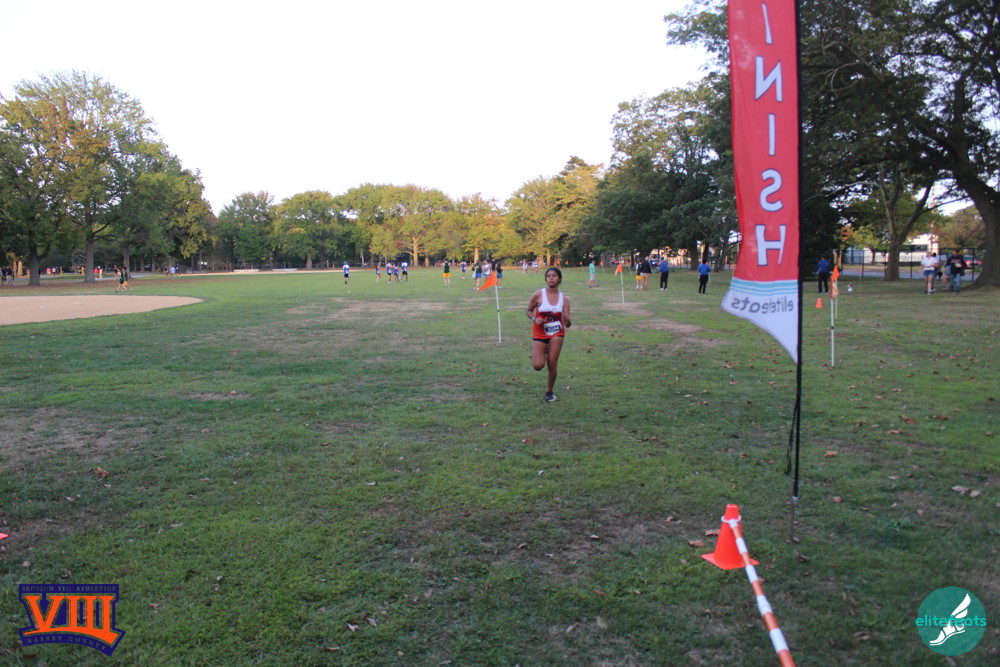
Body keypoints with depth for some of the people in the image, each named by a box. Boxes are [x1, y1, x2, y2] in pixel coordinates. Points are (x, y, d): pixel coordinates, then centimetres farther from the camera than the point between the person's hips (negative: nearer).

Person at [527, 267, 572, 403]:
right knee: (538, 365, -11)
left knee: (552, 364, -3)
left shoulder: (564, 299, -4)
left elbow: (568, 324, -3)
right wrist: (535, 319, -16)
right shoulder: (538, 295, -10)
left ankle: (550, 392, 21)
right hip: (540, 333, -1)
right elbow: (529, 311, 5)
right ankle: (543, 353, 27)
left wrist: (567, 320, -26)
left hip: (557, 333, 1)